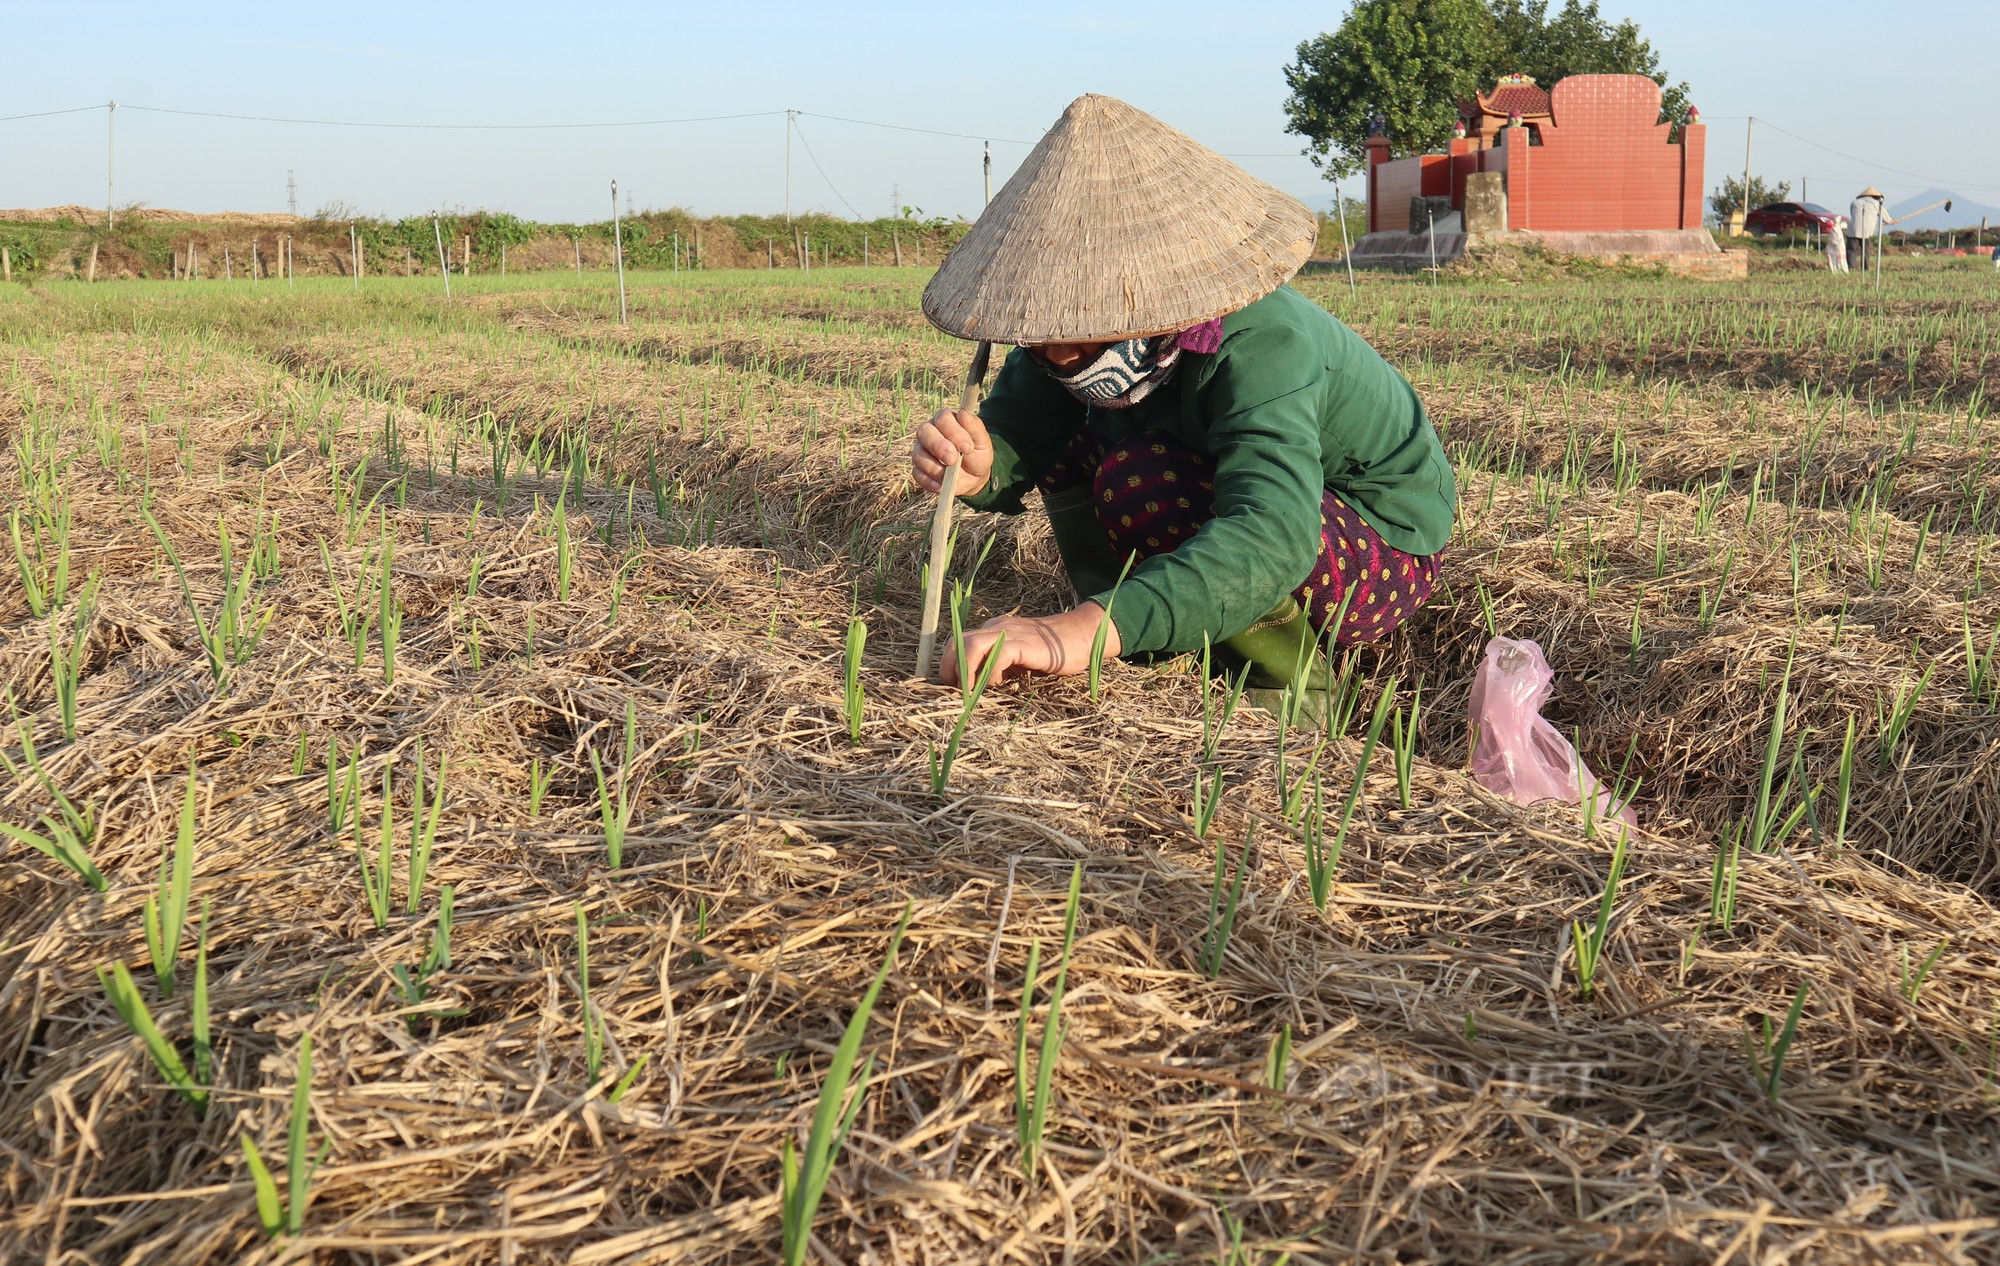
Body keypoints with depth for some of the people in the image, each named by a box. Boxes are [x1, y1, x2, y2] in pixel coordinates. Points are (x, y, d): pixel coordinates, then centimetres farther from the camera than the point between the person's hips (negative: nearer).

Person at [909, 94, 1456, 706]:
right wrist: (974, 467, -37)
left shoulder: (1264, 348, -36)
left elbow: (1270, 539, -50)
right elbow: (1016, 439, -9)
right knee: (1066, 425, -8)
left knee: (1143, 483, -31)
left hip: (1386, 551, -8)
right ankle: (1141, 645, 3)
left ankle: (1288, 692, -13)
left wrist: (1083, 631, -63)